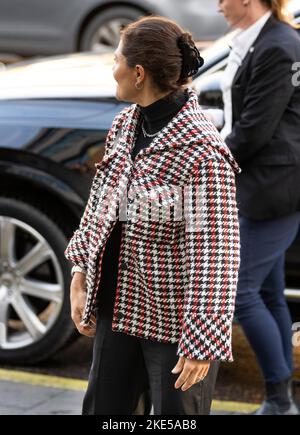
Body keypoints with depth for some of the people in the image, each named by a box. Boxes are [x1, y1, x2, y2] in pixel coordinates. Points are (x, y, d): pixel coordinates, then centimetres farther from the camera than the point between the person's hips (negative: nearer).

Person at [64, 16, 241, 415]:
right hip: (120, 305, 8)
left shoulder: (202, 152, -23)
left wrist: (204, 341, -21)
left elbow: (215, 250, -23)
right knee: (103, 410, 17)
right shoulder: (126, 124, 1)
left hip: (176, 319, -8)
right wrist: (80, 277, 9)